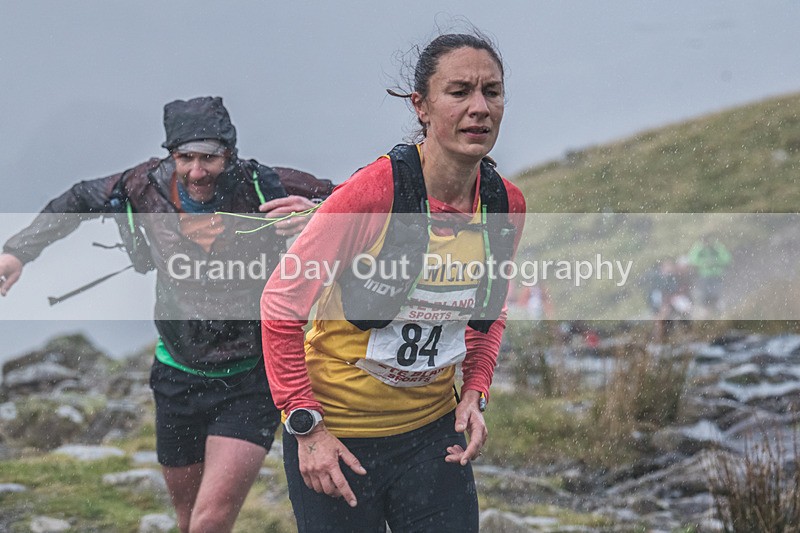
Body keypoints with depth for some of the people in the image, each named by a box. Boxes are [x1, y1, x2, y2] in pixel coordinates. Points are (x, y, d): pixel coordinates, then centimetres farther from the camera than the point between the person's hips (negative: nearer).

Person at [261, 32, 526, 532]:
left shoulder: (506, 205, -4)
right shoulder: (373, 191, -20)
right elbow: (281, 303, -13)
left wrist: (476, 393, 0)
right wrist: (305, 426, -15)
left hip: (433, 429, 4)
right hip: (336, 435, -4)